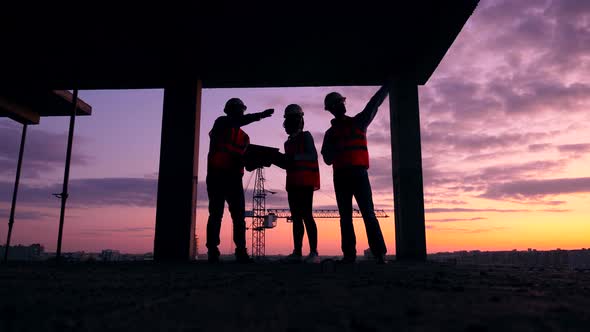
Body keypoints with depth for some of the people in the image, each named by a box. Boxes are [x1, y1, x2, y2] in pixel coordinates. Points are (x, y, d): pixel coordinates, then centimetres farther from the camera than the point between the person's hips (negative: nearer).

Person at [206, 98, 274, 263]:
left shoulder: (244, 137, 21)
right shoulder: (221, 123, 5)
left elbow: (246, 158, 14)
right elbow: (237, 122, -16)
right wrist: (259, 115, -23)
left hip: (234, 178, 5)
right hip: (216, 175, -5)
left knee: (239, 215, -2)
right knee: (216, 213, -6)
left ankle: (241, 251, -1)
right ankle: (212, 251, -2)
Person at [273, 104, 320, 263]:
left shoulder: (305, 136, 0)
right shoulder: (289, 142, 22)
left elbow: (312, 156, -14)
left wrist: (293, 156, -25)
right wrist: (275, 159, 10)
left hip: (305, 182, -8)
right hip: (292, 184, 8)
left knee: (306, 216, -13)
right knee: (296, 217, 5)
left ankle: (314, 253, -14)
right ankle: (297, 252, 6)